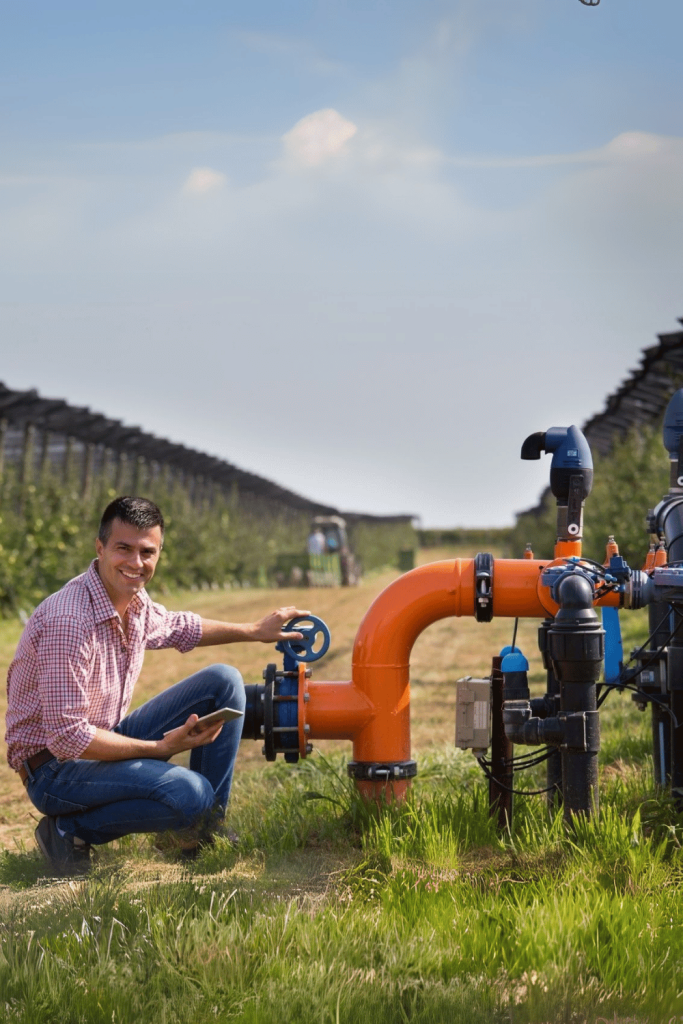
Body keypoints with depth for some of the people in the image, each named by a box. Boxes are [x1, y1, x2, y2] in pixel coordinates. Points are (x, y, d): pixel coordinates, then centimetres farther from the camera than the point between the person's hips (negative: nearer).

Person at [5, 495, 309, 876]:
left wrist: (255, 630, 23)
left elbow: (176, 627, 25)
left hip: (107, 738, 9)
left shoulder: (136, 601, -1)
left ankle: (205, 829, 10)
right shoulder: (69, 622, -29)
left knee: (223, 681, 5)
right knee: (189, 794, -31)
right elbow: (66, 737, -29)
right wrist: (162, 747, -24)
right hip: (57, 768, -9)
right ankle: (72, 830, -8)